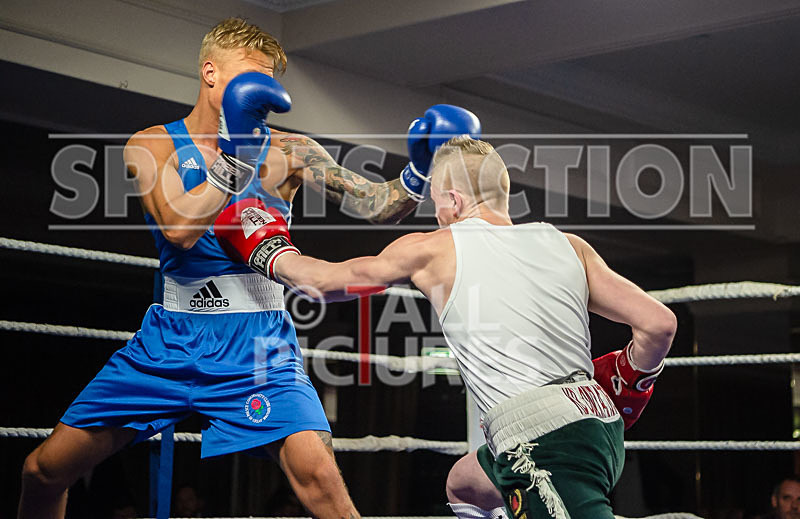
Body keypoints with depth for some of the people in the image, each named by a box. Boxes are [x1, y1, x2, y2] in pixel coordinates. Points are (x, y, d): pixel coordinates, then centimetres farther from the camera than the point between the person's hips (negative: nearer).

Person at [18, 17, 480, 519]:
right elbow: (179, 229, -18)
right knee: (45, 469, 4)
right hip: (172, 336, 2)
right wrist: (236, 157, -24)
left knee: (318, 475, -24)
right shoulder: (153, 144, -1)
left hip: (256, 344, -1)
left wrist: (417, 174, -25)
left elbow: (375, 206, -6)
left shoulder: (288, 151, 0)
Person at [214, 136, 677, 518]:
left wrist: (269, 253, 36)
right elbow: (660, 323, 7)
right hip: (601, 426, 8)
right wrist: (629, 382, 27)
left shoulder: (434, 249, 3)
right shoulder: (568, 245, 13)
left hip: (546, 445, -8)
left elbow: (327, 281, 17)